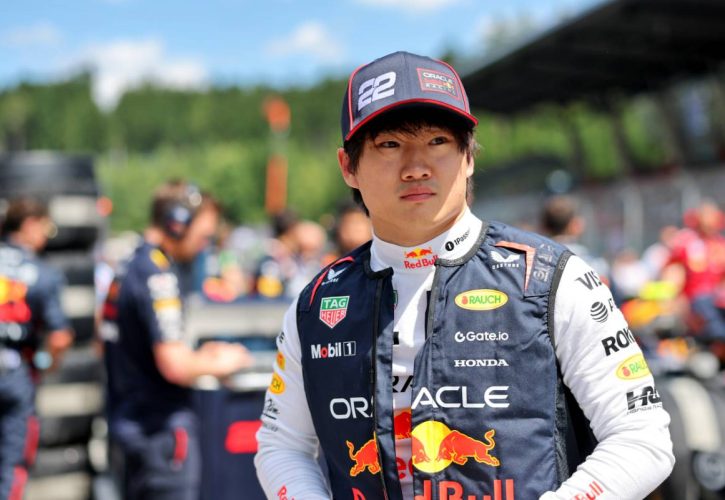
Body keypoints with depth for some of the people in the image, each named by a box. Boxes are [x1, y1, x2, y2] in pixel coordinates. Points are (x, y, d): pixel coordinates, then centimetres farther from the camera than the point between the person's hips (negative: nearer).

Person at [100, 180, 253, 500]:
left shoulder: (129, 267, 10)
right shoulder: (159, 276, -19)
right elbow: (174, 367, -24)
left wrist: (197, 355, 14)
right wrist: (218, 365, -6)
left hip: (127, 421, 9)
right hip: (160, 426, -9)